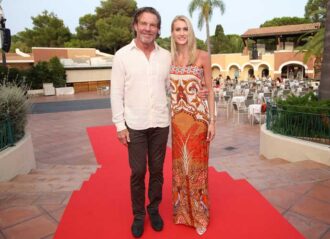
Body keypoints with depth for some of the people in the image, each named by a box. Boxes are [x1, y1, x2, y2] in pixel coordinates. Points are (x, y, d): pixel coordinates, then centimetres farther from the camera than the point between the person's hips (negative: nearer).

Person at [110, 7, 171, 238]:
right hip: (135, 125, -2)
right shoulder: (122, 55, -1)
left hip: (161, 123, 2)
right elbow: (116, 93, -2)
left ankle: (154, 209, 33)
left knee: (157, 170, 12)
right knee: (138, 172, 7)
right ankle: (138, 215, 28)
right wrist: (120, 125, -6)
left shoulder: (166, 56, 5)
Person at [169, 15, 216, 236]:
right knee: (179, 164, 12)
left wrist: (212, 120, -6)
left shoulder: (202, 56, -2)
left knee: (196, 164, 5)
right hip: (177, 118, 3)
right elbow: (167, 89, 11)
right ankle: (182, 210, 32)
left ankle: (199, 213, 25)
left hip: (198, 116, -3)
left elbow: (210, 90, -1)